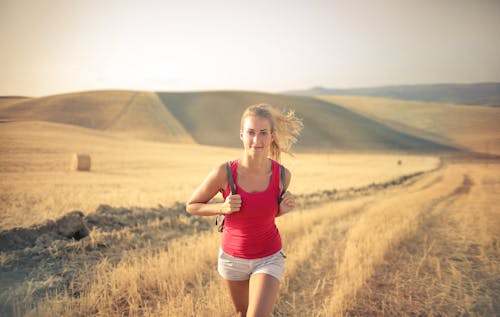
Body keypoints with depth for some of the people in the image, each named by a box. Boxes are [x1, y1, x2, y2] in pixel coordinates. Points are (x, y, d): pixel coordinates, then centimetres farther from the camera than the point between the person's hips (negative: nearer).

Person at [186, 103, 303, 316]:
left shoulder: (283, 175, -16)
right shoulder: (224, 173, -22)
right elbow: (191, 206, -7)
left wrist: (284, 209, -17)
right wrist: (222, 208, -24)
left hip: (269, 258, -1)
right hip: (232, 257, 1)